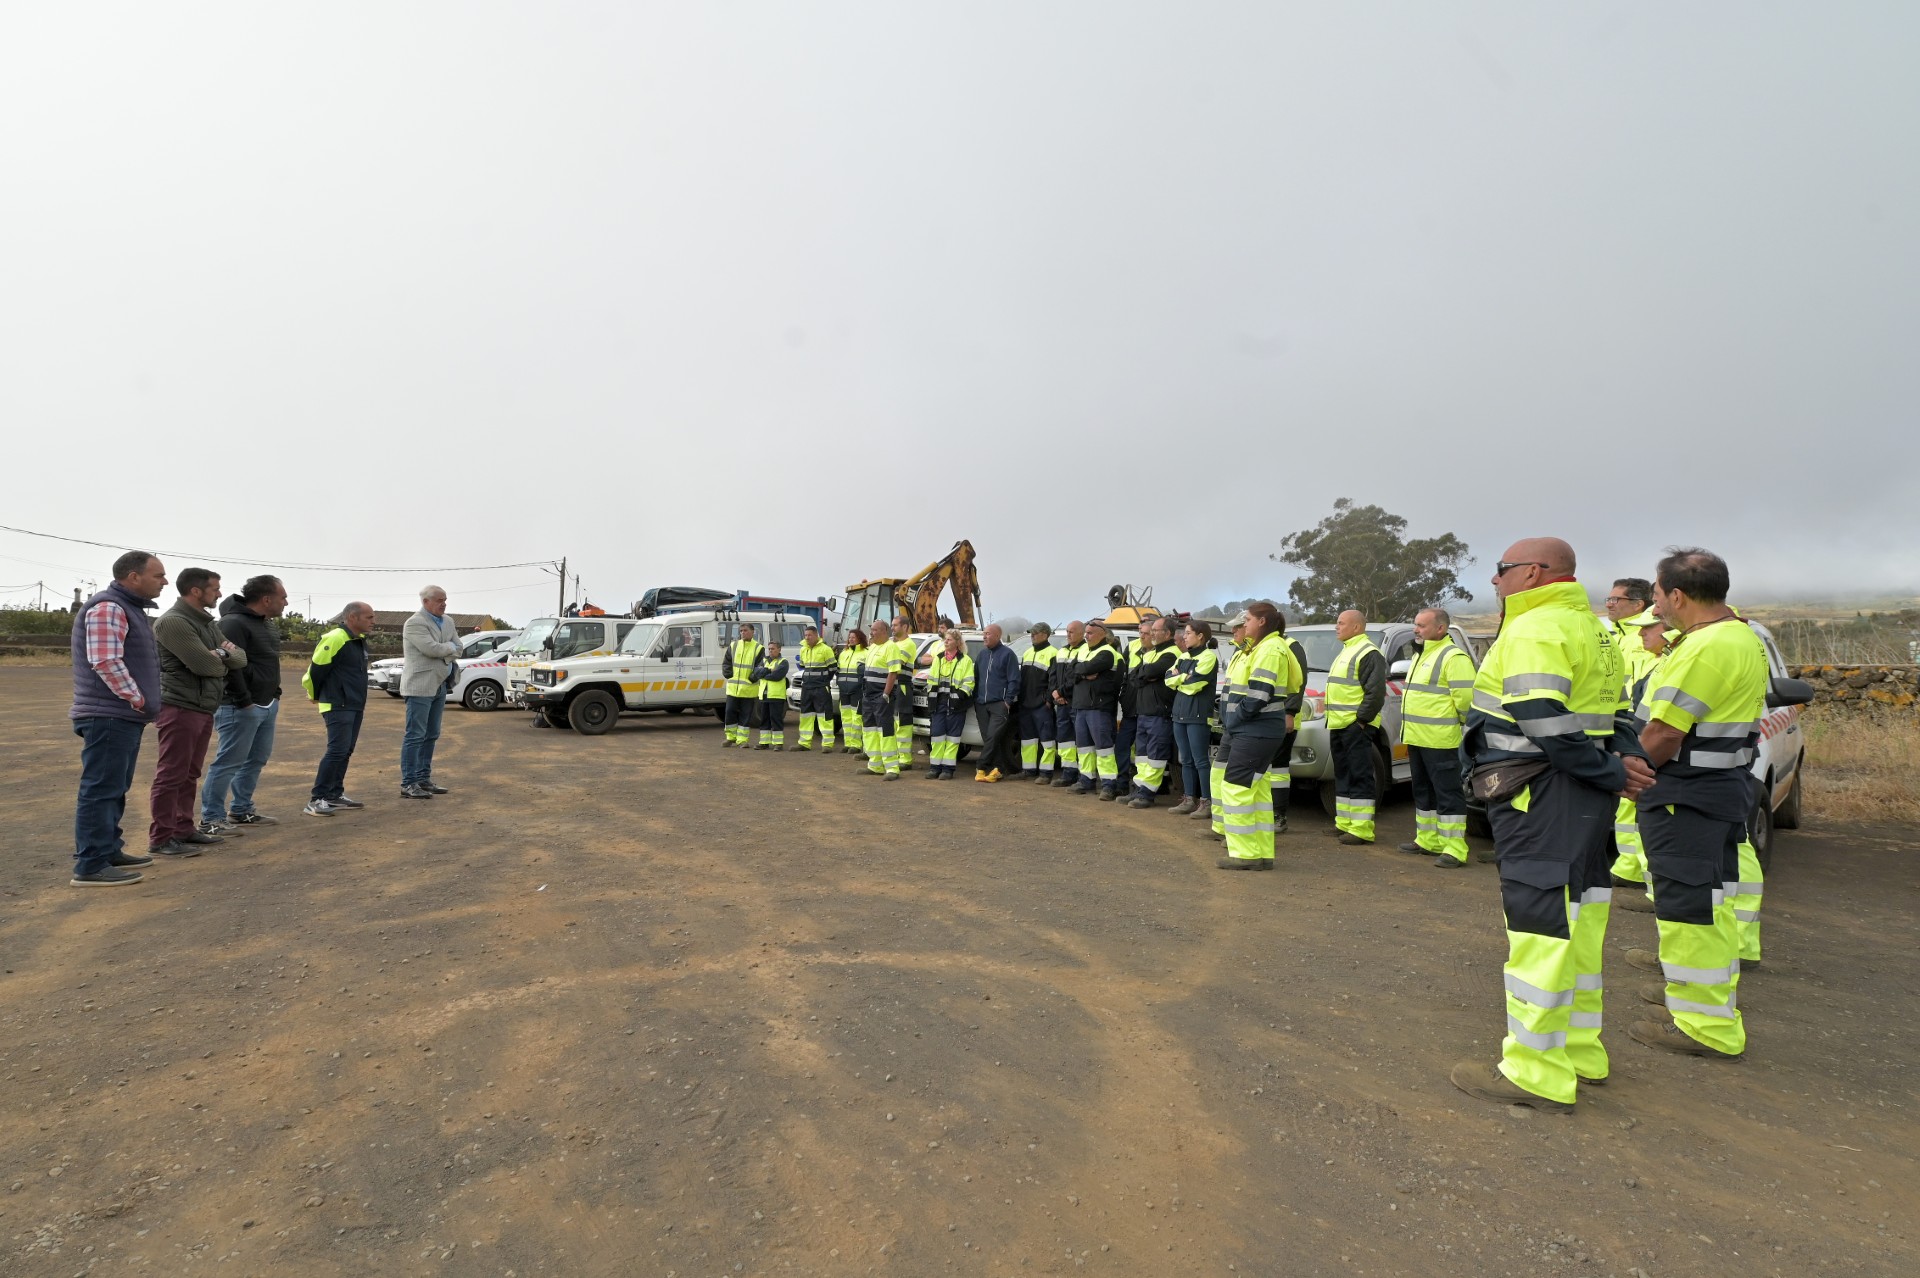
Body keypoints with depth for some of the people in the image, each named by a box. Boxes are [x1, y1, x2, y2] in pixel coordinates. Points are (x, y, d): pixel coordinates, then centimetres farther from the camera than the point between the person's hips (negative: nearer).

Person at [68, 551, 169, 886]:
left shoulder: (129, 608, 17)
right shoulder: (108, 608, -15)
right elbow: (106, 662, -23)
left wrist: (145, 704, 16)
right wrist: (140, 702, -15)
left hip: (123, 716, 10)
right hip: (109, 717, -10)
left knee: (114, 790, 16)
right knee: (100, 790, -7)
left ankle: (109, 852, 25)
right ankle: (91, 866, -3)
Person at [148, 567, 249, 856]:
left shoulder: (208, 623, 17)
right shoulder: (172, 621, -13)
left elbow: (241, 659, 12)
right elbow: (205, 664, -21)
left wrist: (224, 653, -11)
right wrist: (225, 662, 1)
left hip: (204, 709, 9)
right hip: (179, 709, -9)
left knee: (190, 774, 14)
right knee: (171, 775, -5)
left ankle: (184, 829, 22)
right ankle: (160, 840, 0)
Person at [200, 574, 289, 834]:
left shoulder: (268, 624, 15)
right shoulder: (234, 623, -16)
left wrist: (274, 694, 15)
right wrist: (244, 701, -20)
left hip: (267, 705, 10)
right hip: (241, 707, -10)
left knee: (256, 760, 16)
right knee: (229, 762, -4)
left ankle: (241, 811, 27)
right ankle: (211, 819, 4)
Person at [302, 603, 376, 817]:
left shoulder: (360, 640, 13)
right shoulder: (335, 639, -17)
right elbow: (315, 670, -14)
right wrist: (315, 696, 1)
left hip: (355, 706, 9)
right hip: (337, 707, -9)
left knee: (346, 751, 13)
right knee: (337, 751, -13)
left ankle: (335, 795, 22)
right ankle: (316, 800, -7)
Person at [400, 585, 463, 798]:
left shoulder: (447, 622, 12)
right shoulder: (414, 623, -11)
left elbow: (457, 650, 9)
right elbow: (432, 648, -22)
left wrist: (443, 650, -8)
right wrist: (450, 646, -4)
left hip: (440, 685, 8)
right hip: (420, 686, -8)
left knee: (431, 736, 12)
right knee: (415, 736, -6)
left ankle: (423, 779, 19)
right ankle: (408, 784, -2)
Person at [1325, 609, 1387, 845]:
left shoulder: (1368, 653, -12)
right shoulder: (1346, 651, 21)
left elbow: (1376, 692, -19)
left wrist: (1362, 718, -19)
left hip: (1356, 726, -10)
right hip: (1339, 725, 10)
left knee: (1359, 777, -7)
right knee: (1342, 775, 14)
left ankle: (1361, 829, -5)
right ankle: (1344, 823, 22)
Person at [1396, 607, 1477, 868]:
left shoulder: (1453, 657, -13)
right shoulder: (1421, 655, 19)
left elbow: (1466, 697, -20)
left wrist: (1459, 720, -4)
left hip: (1438, 741, -10)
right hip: (1418, 739, 10)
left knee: (1447, 794, -6)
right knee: (1423, 791, 16)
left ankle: (1454, 850, -3)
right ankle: (1427, 840, 26)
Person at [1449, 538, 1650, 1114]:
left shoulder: (1536, 630, -15)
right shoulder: (1594, 629, 19)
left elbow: (1545, 720, -25)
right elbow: (1618, 711, 18)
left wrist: (1613, 772, -15)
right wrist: (1628, 760, 2)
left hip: (1542, 800, -10)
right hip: (1584, 800, 10)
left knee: (1540, 927, -5)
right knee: (1575, 924, 17)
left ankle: (1536, 1074, 3)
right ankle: (1579, 1050, 30)